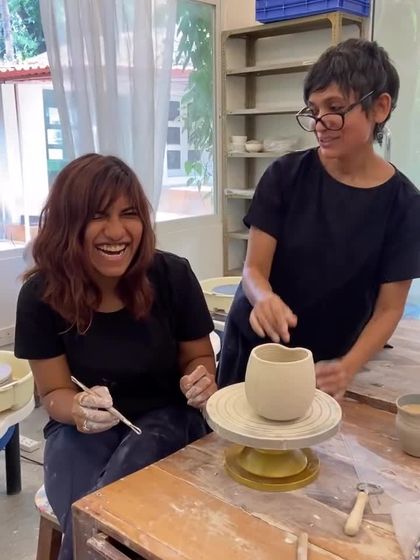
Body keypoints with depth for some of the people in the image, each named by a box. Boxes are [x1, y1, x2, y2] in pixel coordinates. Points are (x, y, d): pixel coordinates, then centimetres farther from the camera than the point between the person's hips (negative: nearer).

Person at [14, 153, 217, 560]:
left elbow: (199, 357, 1)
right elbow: (54, 392, -5)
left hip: (165, 418, 0)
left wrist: (201, 382, -22)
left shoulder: (172, 275, -15)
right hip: (81, 430, 1)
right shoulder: (41, 294, -14)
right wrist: (80, 410, -28)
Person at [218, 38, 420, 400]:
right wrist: (265, 298, -34)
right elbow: (254, 268, -12)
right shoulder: (286, 175, -12)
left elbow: (389, 308, -9)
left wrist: (347, 368, -23)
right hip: (255, 346, 1)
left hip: (327, 362, 0)